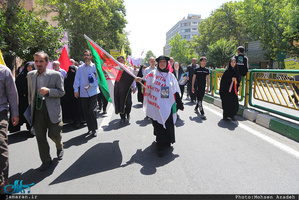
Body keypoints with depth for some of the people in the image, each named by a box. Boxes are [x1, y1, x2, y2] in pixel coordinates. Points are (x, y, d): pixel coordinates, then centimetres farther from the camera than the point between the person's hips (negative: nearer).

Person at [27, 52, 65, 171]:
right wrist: (31, 106, 14)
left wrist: (48, 91, -20)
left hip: (52, 110, -4)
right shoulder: (31, 75, 10)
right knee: (40, 136, 5)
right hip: (37, 109, 4)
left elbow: (61, 92, -5)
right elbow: (30, 92, 19)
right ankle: (46, 160, 21)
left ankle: (59, 148, 39)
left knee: (54, 134, 3)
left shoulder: (56, 75, -5)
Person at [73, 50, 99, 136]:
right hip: (83, 93, 3)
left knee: (92, 111, -12)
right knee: (86, 112, 6)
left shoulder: (94, 67, 3)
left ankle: (94, 129, 1)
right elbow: (77, 79, 8)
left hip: (93, 92, -3)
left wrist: (91, 85, -16)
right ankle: (90, 128, 20)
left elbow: (98, 79, -2)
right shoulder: (80, 68, 11)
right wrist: (76, 90, 0)